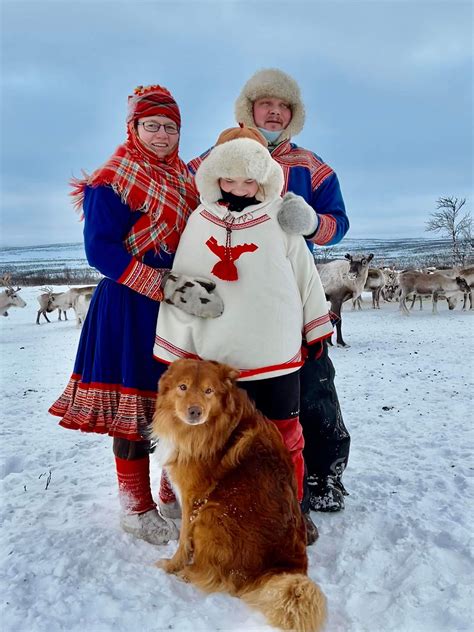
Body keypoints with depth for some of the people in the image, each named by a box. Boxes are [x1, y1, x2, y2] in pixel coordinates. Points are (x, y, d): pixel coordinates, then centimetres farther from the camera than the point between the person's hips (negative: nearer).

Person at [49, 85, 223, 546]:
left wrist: (195, 288, 4)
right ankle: (136, 508, 18)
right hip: (132, 307, -7)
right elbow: (101, 250, -15)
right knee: (136, 404, 1)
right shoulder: (112, 182, -7)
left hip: (185, 304, 7)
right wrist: (166, 286, -24)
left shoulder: (185, 178, 15)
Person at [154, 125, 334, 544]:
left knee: (286, 434, 11)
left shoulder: (279, 222, 1)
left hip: (278, 354, 0)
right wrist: (175, 349, 4)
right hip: (217, 358, 1)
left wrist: (317, 329, 12)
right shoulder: (200, 223, 2)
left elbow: (305, 278, 8)